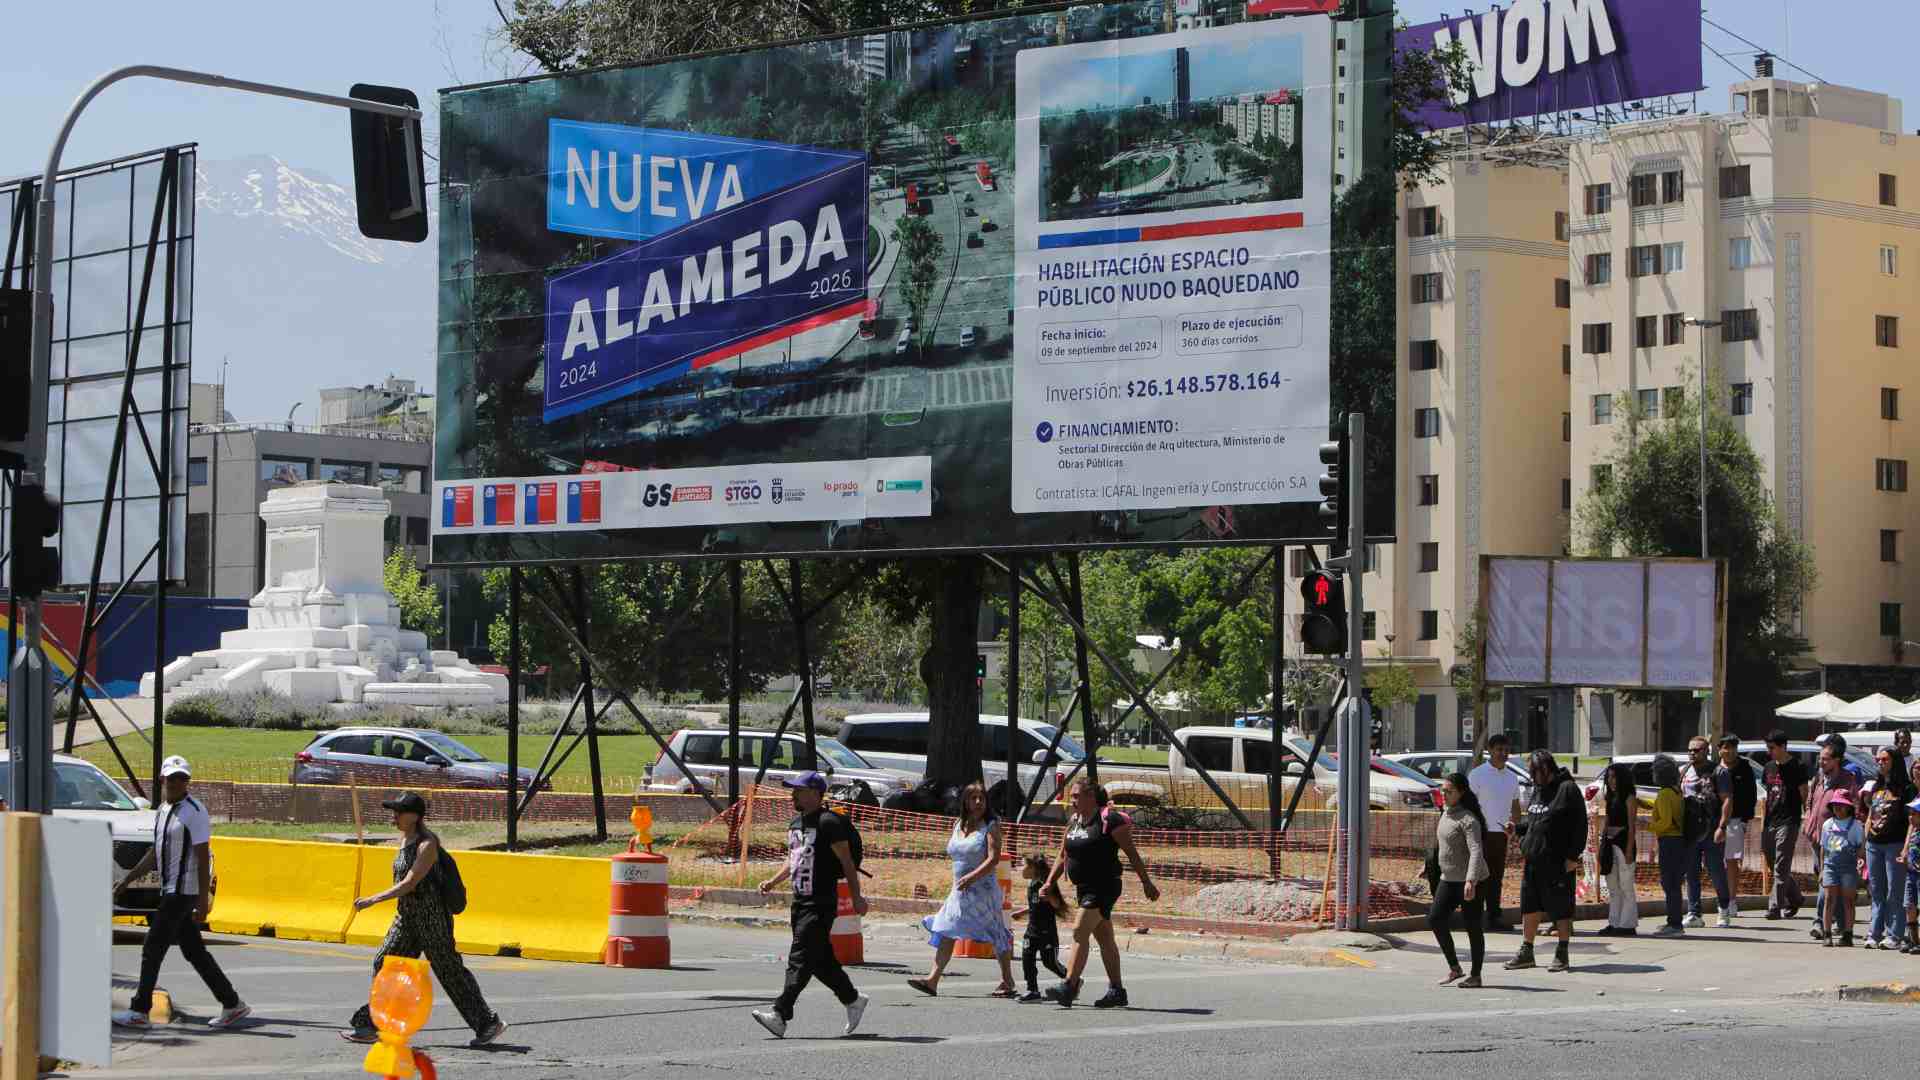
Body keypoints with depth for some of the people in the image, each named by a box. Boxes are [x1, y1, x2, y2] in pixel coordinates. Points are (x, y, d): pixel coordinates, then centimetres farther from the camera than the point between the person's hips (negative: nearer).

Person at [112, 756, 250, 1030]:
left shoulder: (194, 812, -13)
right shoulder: (162, 811, 15)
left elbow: (203, 858, -17)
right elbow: (155, 853, 24)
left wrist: (203, 900, -21)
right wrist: (126, 880, 22)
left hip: (183, 891, -9)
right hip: (170, 891, 9)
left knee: (153, 949, -7)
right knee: (194, 951, 11)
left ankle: (139, 1011, -1)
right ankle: (232, 1004, 15)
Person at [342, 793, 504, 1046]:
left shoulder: (427, 844, -19)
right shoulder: (404, 838, 8)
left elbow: (410, 883, -25)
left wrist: (373, 900, -29)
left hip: (432, 916, -9)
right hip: (407, 915, 9)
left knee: (450, 970, -1)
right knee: (385, 963, 2)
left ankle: (489, 1023, 9)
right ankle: (370, 1027, 5)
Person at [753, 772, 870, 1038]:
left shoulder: (829, 823, -12)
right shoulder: (795, 823, 16)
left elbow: (847, 862, -13)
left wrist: (856, 897, -15)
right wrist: (773, 882, 12)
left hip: (821, 903, -9)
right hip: (800, 901, 9)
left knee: (800, 959, -13)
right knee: (820, 960, 14)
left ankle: (780, 1015, -19)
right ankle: (852, 1000, 29)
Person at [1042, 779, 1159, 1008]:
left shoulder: (1109, 820, -11)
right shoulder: (1073, 822, 11)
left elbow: (1132, 852, -8)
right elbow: (1063, 857, 18)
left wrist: (1146, 882, -7)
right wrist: (1050, 882, 7)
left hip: (1104, 887, -8)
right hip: (1083, 889, 8)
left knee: (1080, 933, -18)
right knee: (1104, 938, 13)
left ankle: (1069, 987, -24)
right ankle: (1117, 991, 19)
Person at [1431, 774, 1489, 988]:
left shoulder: (1468, 820, -16)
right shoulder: (1447, 814, 11)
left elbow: (1476, 851, -26)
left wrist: (1470, 881, -36)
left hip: (1469, 881, -9)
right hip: (1448, 880, 9)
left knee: (1473, 927, 1)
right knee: (1435, 920, -2)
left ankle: (1476, 975, 10)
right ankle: (1454, 968, 8)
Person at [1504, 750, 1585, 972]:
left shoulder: (1567, 789, -10)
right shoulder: (1538, 789, 15)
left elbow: (1579, 825, -13)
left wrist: (1573, 856, -16)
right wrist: (1517, 830, 7)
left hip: (1557, 862, -8)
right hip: (1532, 860, 8)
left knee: (1560, 908, 1)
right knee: (1530, 906, 11)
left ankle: (1562, 955, 9)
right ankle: (1526, 952, 19)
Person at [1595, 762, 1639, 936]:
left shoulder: (1629, 798, -6)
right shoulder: (1610, 797, 16)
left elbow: (1631, 825, -11)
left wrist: (1629, 850, -16)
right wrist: (1602, 843, 12)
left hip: (1623, 842, -8)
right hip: (1610, 843, 8)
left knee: (1626, 886, -5)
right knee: (1613, 888, 11)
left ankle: (1627, 925, -3)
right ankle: (1614, 923, 16)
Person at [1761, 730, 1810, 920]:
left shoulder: (1796, 767, -5)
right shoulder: (1769, 767, 15)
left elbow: (1804, 796, -4)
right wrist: (1763, 824, 15)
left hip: (1788, 822, -7)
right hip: (1770, 822, 7)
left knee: (1781, 867, -9)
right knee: (1772, 866, 11)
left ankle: (1775, 907, -10)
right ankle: (1795, 899, 27)